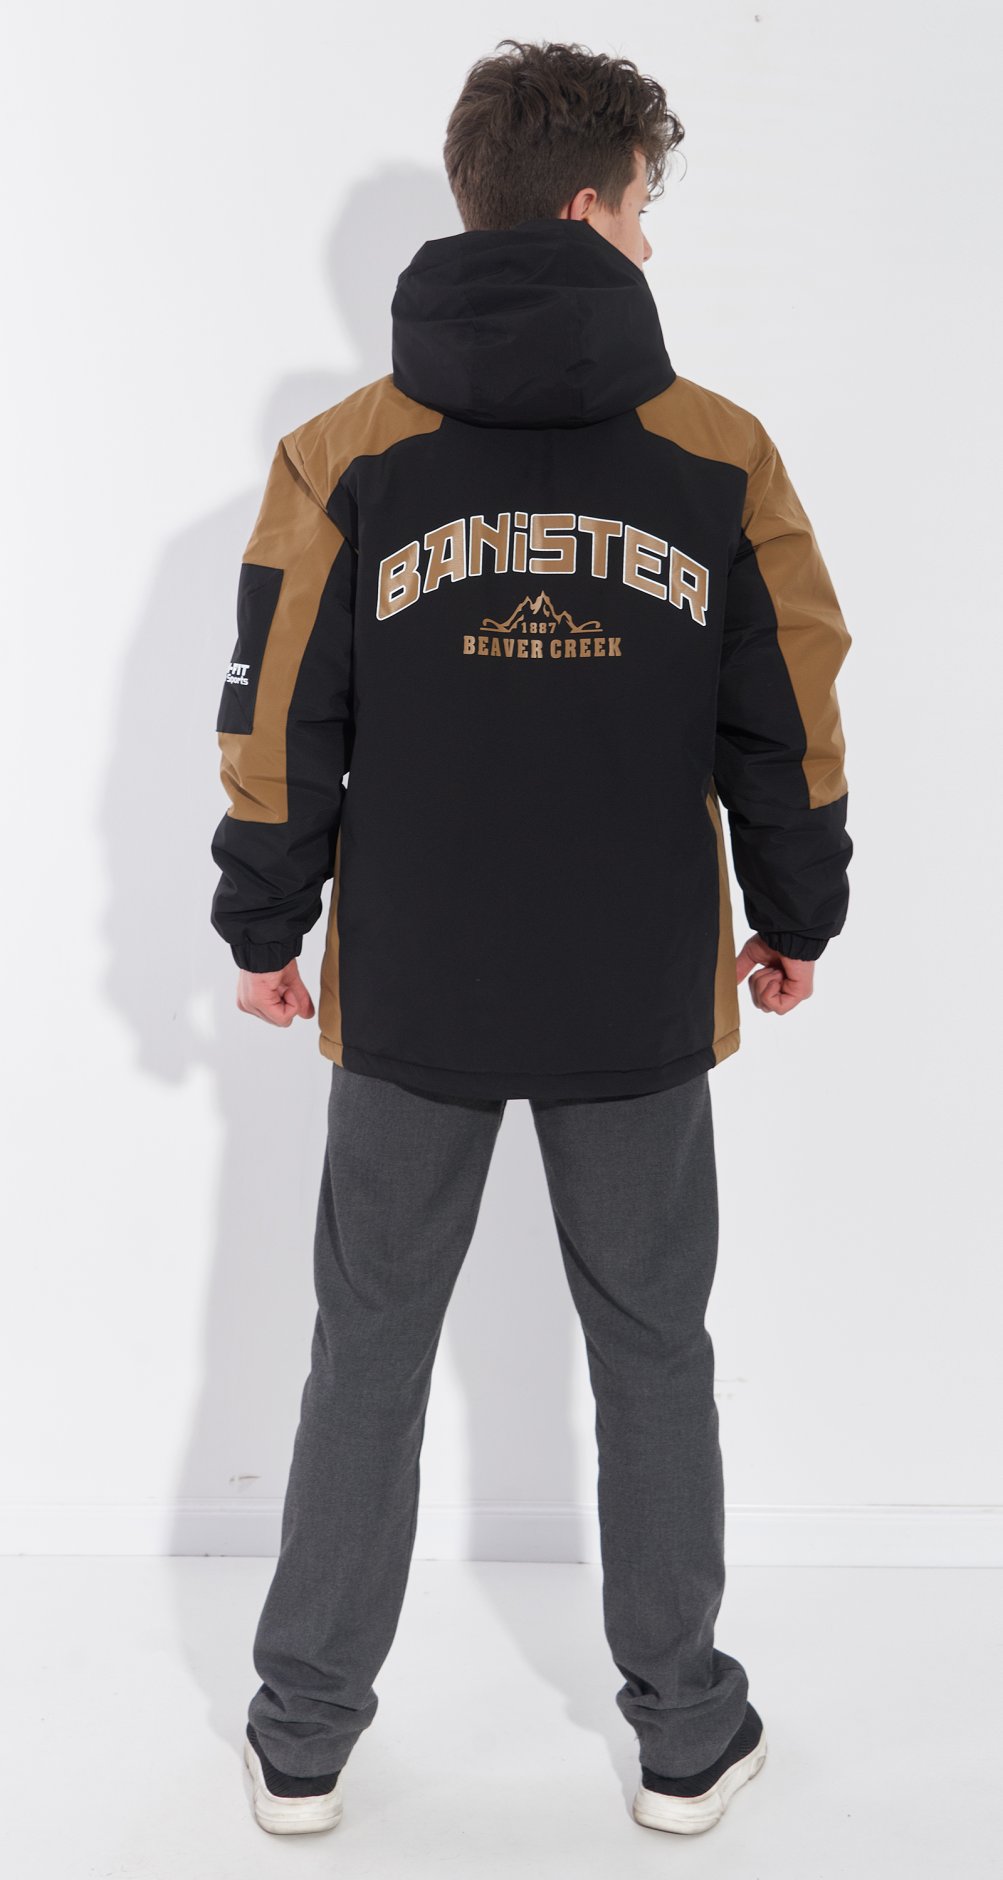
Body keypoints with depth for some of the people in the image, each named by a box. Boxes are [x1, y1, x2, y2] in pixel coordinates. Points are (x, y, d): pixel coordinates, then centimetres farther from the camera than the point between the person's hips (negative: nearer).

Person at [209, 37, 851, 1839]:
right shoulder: (722, 455, -5)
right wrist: (795, 921, 15)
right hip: (642, 1006, 0)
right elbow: (793, 722, 1)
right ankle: (687, 1737, 27)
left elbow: (281, 731, -3)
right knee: (653, 1361, 15)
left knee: (369, 1358, 14)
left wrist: (263, 932, 11)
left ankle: (304, 1739, 25)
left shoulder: (346, 454, -5)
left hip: (409, 996, 0)